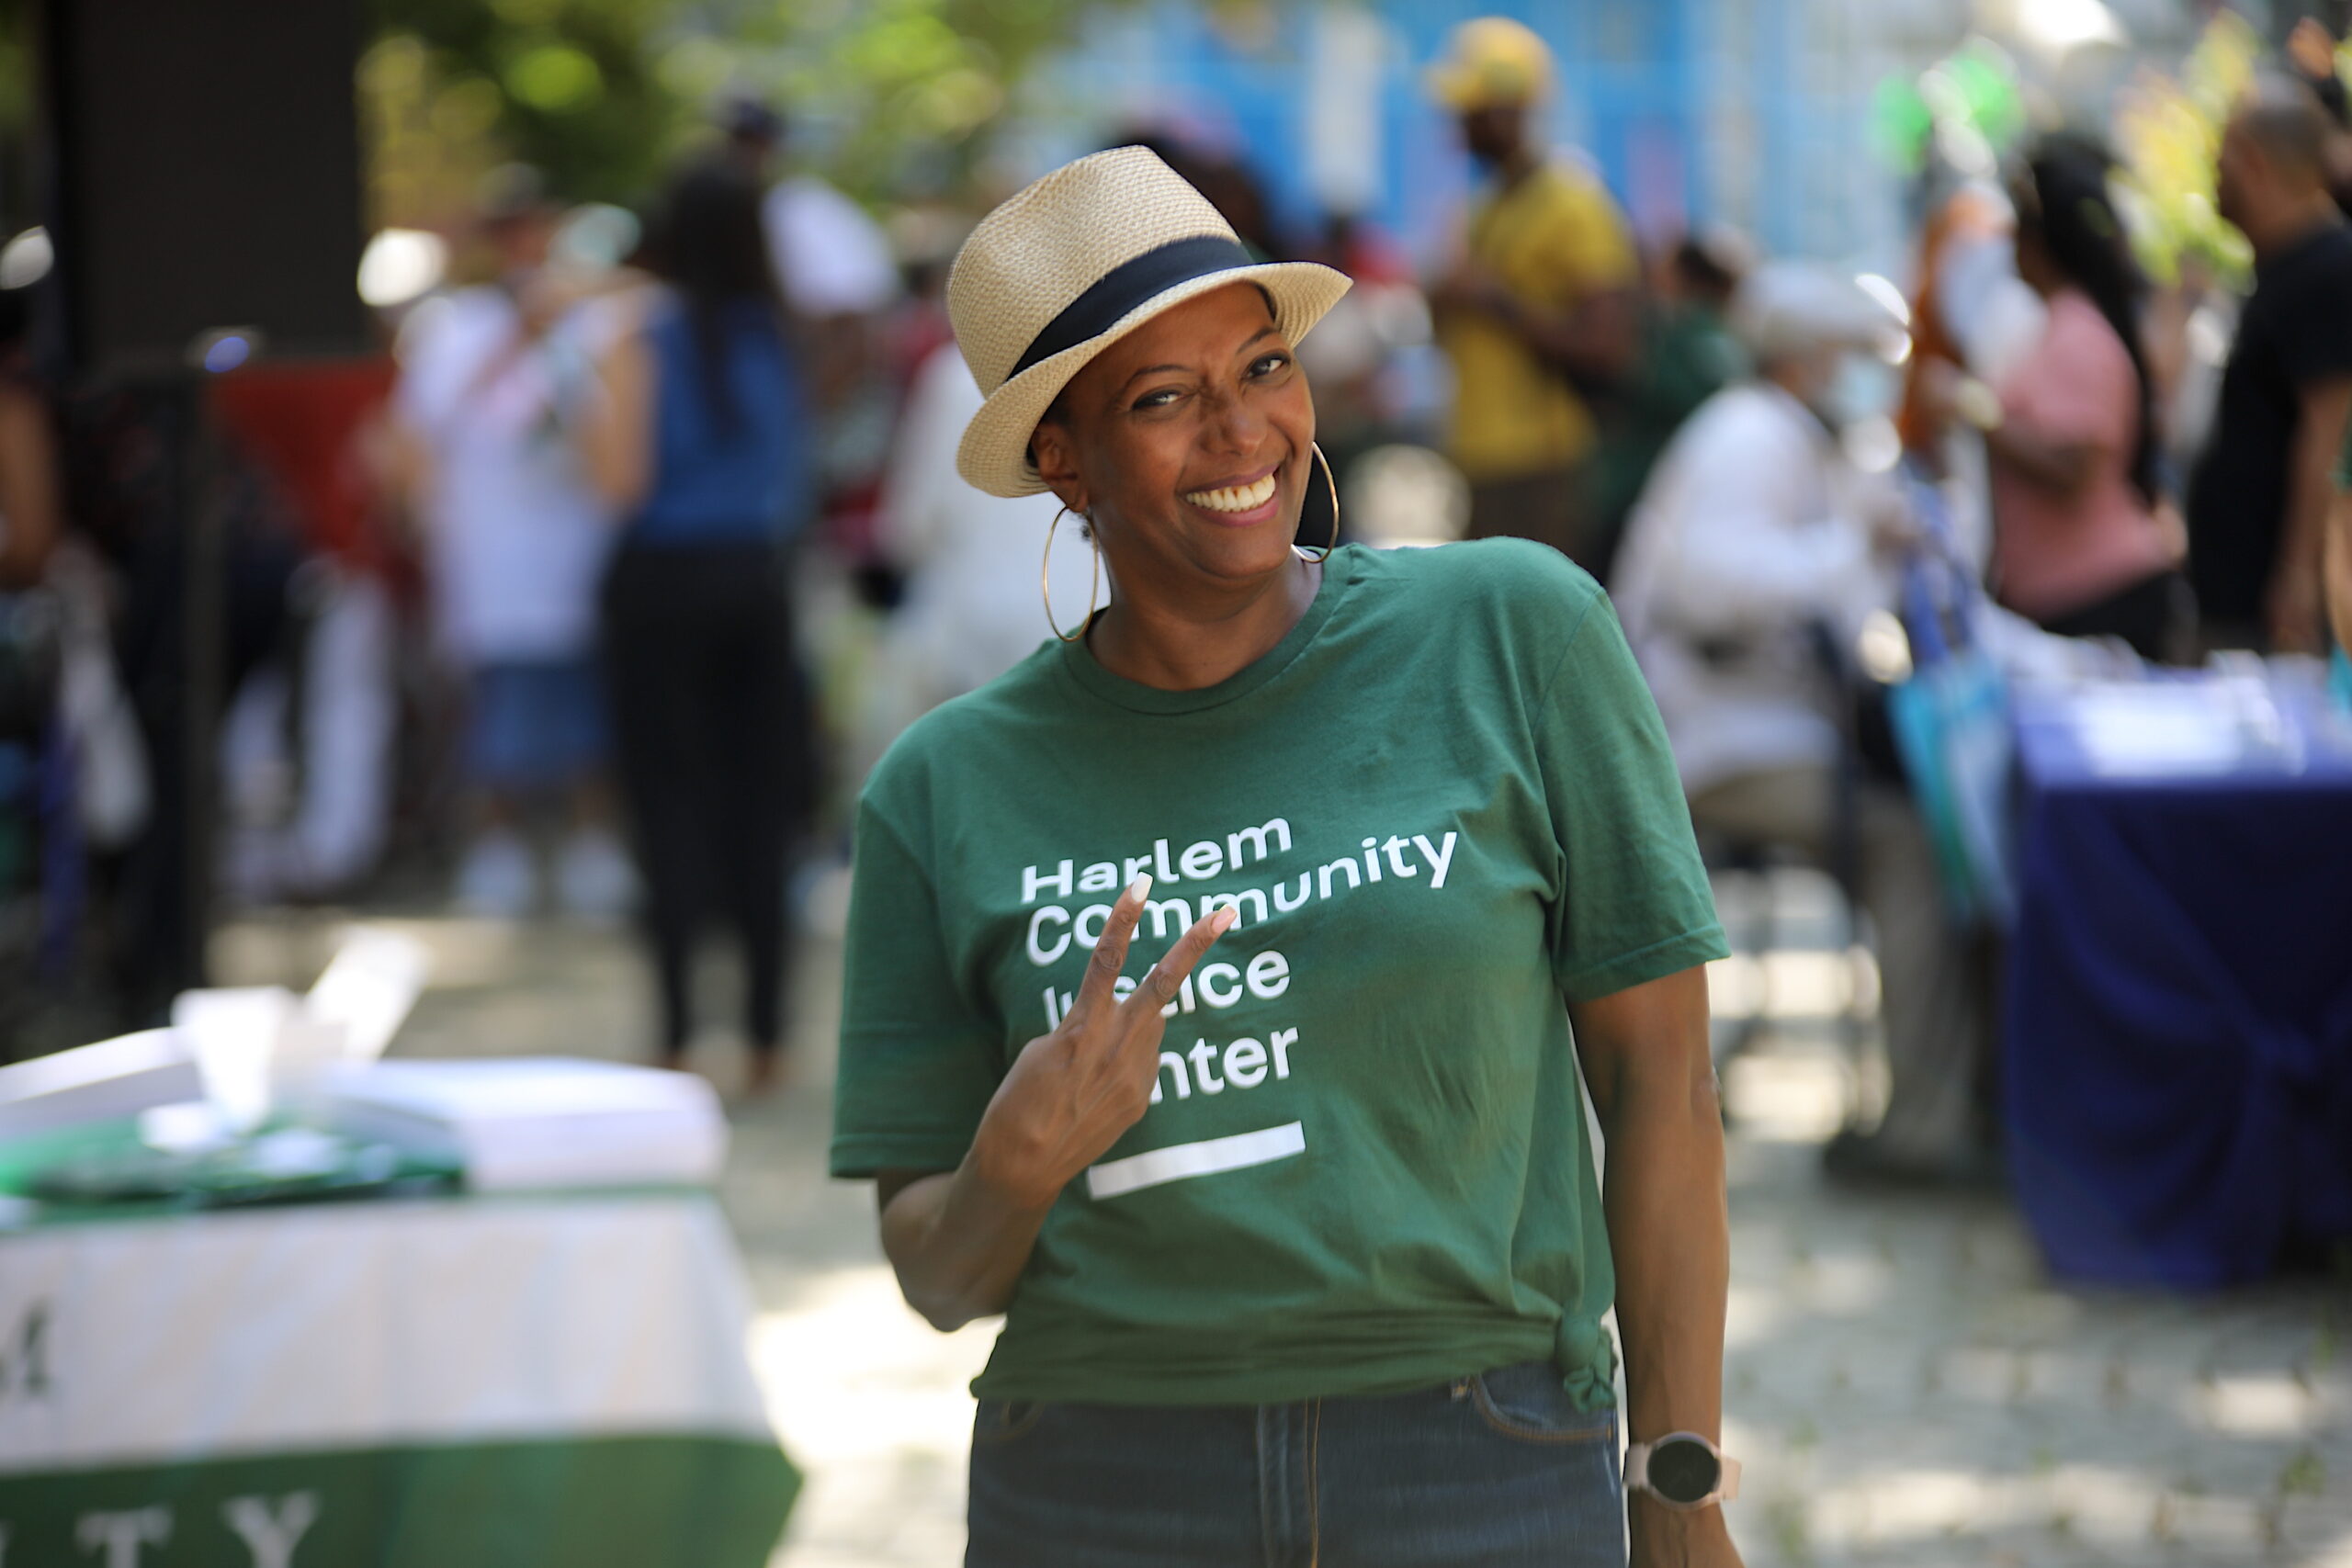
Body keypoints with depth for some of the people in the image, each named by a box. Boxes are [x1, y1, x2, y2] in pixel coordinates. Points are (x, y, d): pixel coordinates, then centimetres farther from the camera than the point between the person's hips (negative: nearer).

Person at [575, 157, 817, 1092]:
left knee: (671, 793, 1)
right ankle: (765, 1031, 7)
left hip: (665, 582, -3)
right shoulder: (774, 339, 2)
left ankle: (678, 1031, -3)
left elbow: (623, 482, -12)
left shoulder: (642, 343, -10)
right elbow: (797, 471, 10)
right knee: (758, 797, 7)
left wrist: (586, 418, 4)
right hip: (756, 579, 3)